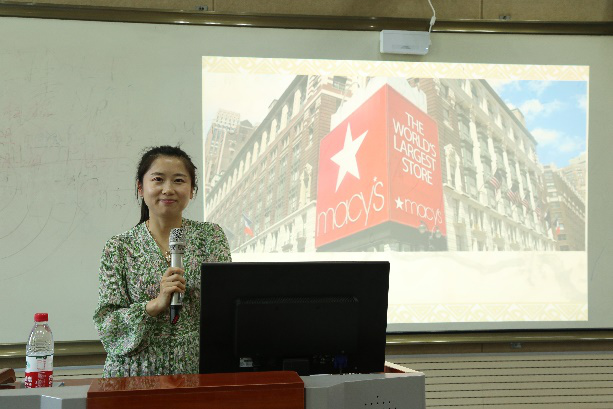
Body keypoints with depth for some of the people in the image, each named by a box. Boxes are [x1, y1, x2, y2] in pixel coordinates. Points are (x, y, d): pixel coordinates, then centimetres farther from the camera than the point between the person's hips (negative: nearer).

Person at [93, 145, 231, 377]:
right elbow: (105, 324, -1)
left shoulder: (211, 236, 8)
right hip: (136, 373, 0)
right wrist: (157, 304, -14)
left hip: (196, 370, 0)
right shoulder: (119, 248, 6)